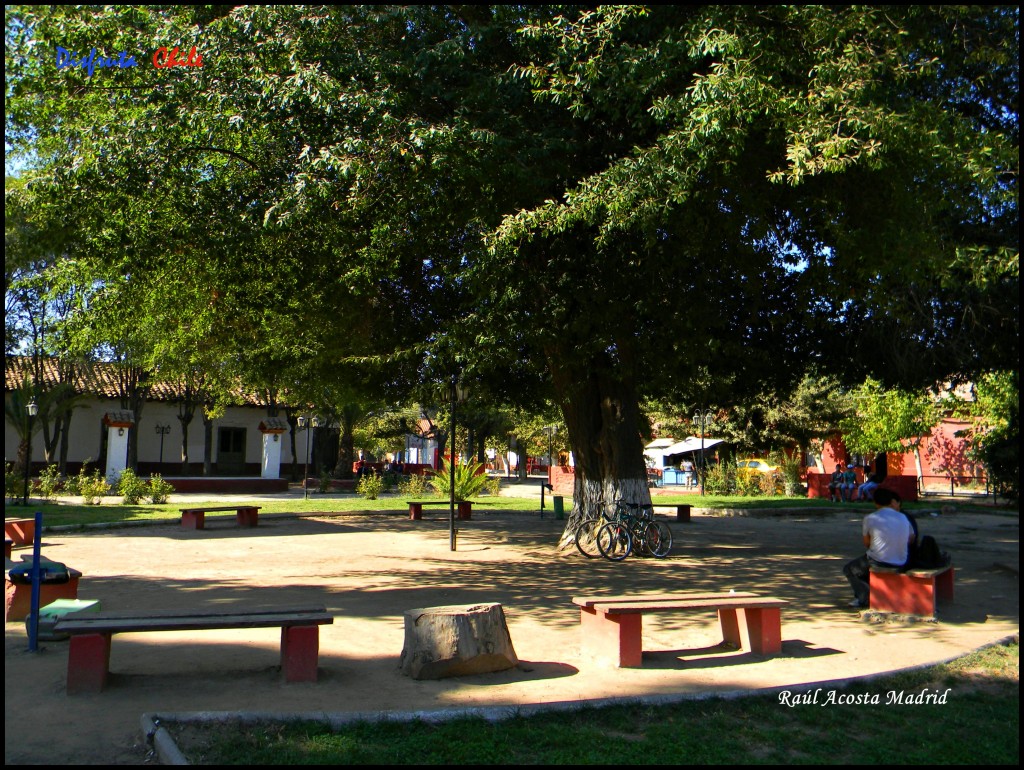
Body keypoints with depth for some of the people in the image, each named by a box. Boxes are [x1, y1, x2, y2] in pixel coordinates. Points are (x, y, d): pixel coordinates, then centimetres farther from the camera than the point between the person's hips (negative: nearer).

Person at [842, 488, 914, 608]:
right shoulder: (903, 518, 4)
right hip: (900, 565, 5)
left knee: (849, 569, 18)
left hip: (877, 563, -5)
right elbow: (911, 538, 16)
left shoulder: (869, 518, -8)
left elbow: (866, 543, 2)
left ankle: (865, 597, 5)